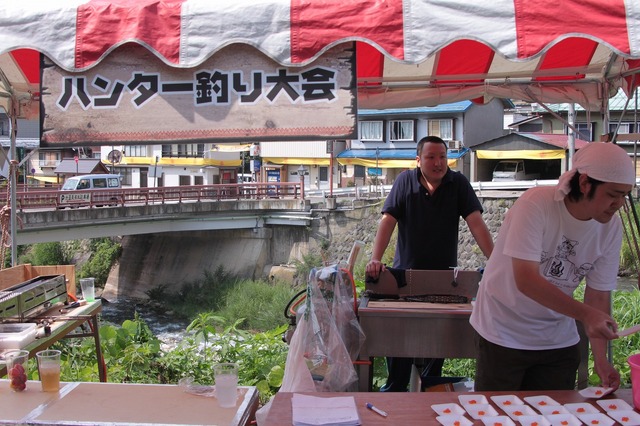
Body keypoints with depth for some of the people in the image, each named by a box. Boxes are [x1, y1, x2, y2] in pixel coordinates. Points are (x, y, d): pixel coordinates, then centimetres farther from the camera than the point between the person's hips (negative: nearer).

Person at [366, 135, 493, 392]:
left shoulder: (458, 183, -4)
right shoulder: (405, 181, -5)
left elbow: (476, 223, -12)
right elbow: (388, 221, -13)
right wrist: (375, 259, -26)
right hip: (406, 272, 0)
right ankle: (394, 390, 19)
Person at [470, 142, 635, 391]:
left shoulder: (611, 227, -7)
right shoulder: (537, 204, -24)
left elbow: (599, 295, -3)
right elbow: (526, 280, -29)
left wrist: (600, 359, -12)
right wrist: (584, 313, -37)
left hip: (559, 340, 5)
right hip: (504, 334, -4)